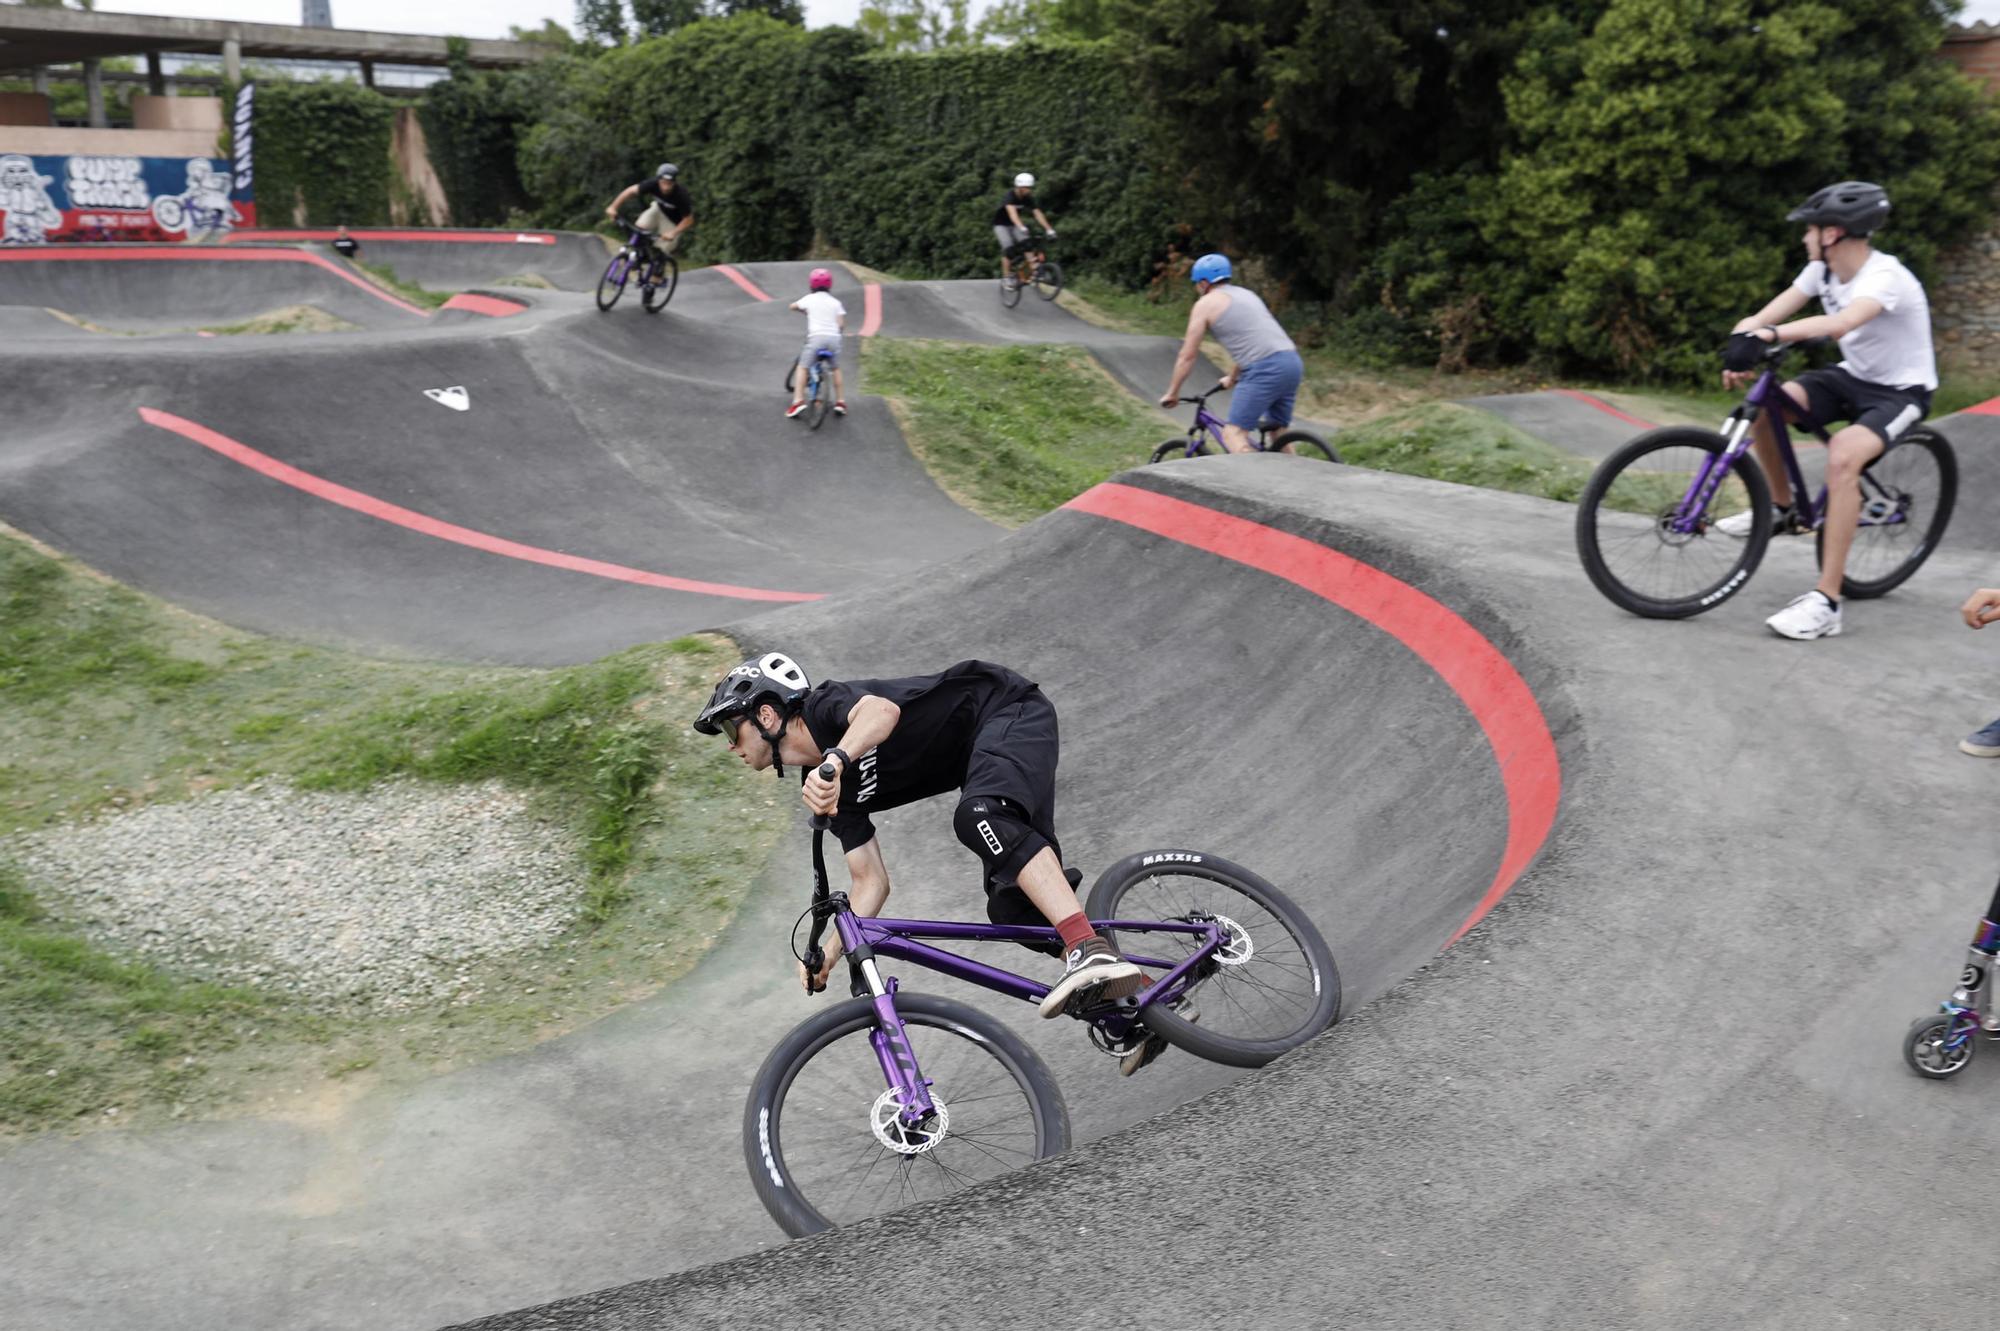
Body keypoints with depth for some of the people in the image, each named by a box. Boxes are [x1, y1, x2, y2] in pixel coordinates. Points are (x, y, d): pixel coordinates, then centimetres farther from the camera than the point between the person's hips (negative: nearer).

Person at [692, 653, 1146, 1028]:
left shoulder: (823, 706, -14)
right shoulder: (829, 788, 7)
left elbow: (883, 709, -39)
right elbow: (872, 881, 4)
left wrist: (834, 762, -56)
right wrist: (826, 955, -6)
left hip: (1008, 707, -8)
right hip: (978, 753, 8)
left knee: (978, 817, -36)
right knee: (1011, 910, -4)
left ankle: (1091, 950, -47)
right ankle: (1132, 989, 2)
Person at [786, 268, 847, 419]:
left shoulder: (809, 299, 8)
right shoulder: (835, 302, 11)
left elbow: (792, 306, 21)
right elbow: (841, 324, 2)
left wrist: (804, 311, 40)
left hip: (816, 336, -3)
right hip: (834, 337, 3)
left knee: (803, 367, 5)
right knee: (835, 368, 23)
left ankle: (798, 400, -9)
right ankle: (840, 401, 21)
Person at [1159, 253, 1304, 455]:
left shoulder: (1205, 304, 6)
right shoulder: (1246, 294, 29)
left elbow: (1187, 356, 9)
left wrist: (1172, 393, 20)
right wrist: (1232, 377, 53)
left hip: (1265, 369, -8)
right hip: (1293, 362, 8)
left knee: (1233, 434, -8)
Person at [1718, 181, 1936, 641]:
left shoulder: (1884, 276, -27)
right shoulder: (1822, 269, -4)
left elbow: (1839, 324, -48)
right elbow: (1766, 317, -14)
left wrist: (1770, 334, -59)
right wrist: (1742, 347, -35)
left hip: (1900, 391, -8)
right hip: (1854, 377, 8)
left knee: (1842, 455, -34)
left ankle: (1826, 603, -34)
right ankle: (1781, 508, 15)